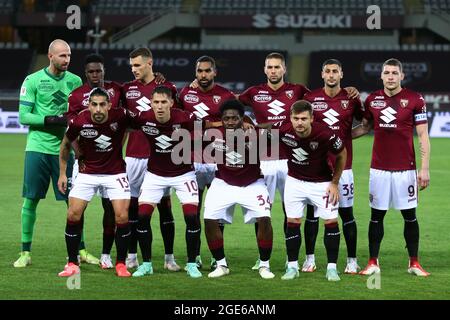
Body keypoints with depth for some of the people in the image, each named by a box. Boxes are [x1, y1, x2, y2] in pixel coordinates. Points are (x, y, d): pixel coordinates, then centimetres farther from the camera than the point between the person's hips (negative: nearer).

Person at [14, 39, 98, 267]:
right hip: (37, 148, -2)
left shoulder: (75, 81, 8)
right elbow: (23, 116, -5)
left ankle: (81, 250, 13)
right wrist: (51, 120, -16)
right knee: (30, 200, -1)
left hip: (64, 149, 2)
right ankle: (25, 252, 7)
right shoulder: (33, 81, -1)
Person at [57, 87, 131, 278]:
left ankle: (121, 264, 7)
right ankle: (72, 264, 6)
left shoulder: (120, 117, -21)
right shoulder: (79, 122, -18)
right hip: (87, 173, 1)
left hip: (115, 173, -1)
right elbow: (66, 145, 3)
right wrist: (62, 173, 4)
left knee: (122, 217, -9)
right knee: (73, 215, -6)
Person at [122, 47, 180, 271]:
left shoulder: (167, 88, 2)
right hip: (134, 156, 2)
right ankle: (132, 257, 10)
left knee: (165, 205, 0)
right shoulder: (127, 89, 9)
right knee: (132, 205, 3)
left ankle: (169, 257, 5)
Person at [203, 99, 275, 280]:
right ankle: (221, 265, 8)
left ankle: (264, 265, 3)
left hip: (252, 184, -1)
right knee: (210, 221, -11)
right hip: (223, 183, 2)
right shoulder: (214, 134, -17)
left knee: (264, 219, -16)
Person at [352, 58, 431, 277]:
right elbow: (365, 127, 20)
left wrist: (425, 168, -8)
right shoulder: (372, 100, 5)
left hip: (405, 169, -2)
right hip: (379, 168, 2)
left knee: (409, 215, 3)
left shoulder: (415, 100, -4)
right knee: (376, 215, 5)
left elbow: (423, 136, -3)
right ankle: (373, 263, 11)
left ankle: (414, 263, 13)